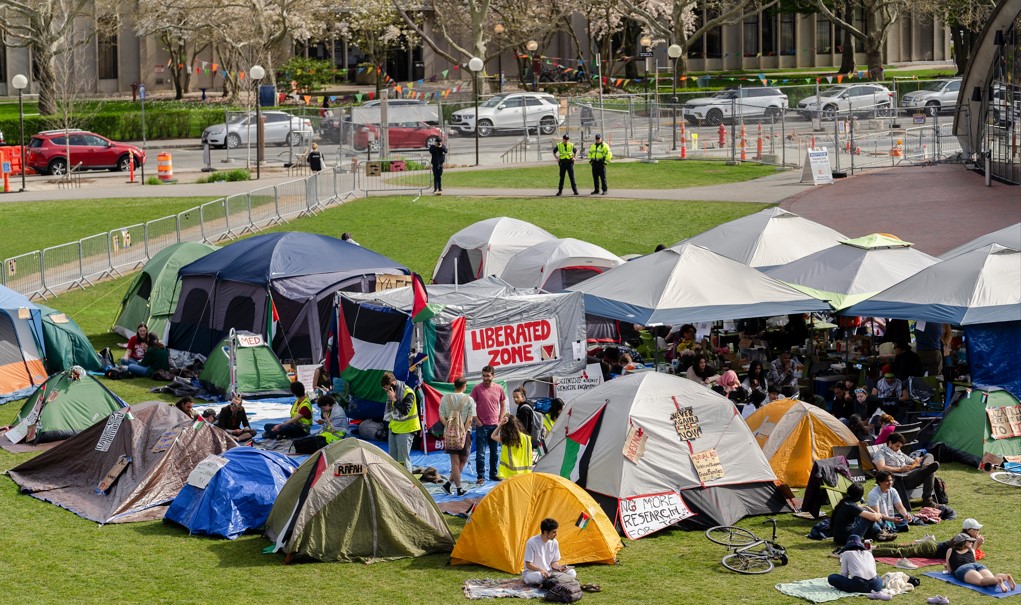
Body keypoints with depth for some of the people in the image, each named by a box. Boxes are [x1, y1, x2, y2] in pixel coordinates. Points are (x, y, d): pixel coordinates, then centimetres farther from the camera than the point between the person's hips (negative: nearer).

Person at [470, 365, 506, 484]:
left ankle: (493, 474, 21)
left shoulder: (499, 389, 5)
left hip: (495, 425, 4)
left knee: (495, 452, 11)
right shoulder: (477, 388, -5)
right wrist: (476, 420, -9)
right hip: (482, 425, -4)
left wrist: (500, 420, 6)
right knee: (480, 452, -4)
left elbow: (503, 405, 15)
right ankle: (481, 476, 0)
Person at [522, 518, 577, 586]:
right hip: (532, 572, -7)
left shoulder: (554, 543, 1)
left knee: (572, 573, -15)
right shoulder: (532, 542, -17)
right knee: (538, 576, -45)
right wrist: (541, 570, -32)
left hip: (548, 572, 7)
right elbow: (528, 564, -15)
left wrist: (558, 567, -13)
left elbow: (554, 562, 10)